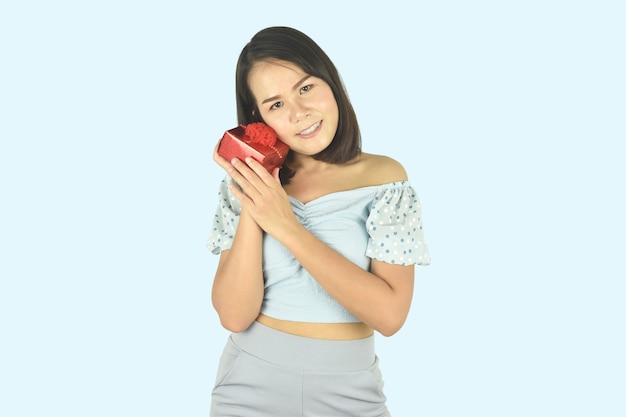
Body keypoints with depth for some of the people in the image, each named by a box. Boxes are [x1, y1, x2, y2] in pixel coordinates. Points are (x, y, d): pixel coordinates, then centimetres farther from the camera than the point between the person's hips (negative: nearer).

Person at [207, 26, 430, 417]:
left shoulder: (384, 176, -9)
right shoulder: (250, 181, -4)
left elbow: (390, 314, -19)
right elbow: (235, 316, -11)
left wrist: (287, 226, -21)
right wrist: (250, 205, -19)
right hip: (253, 383, 1)